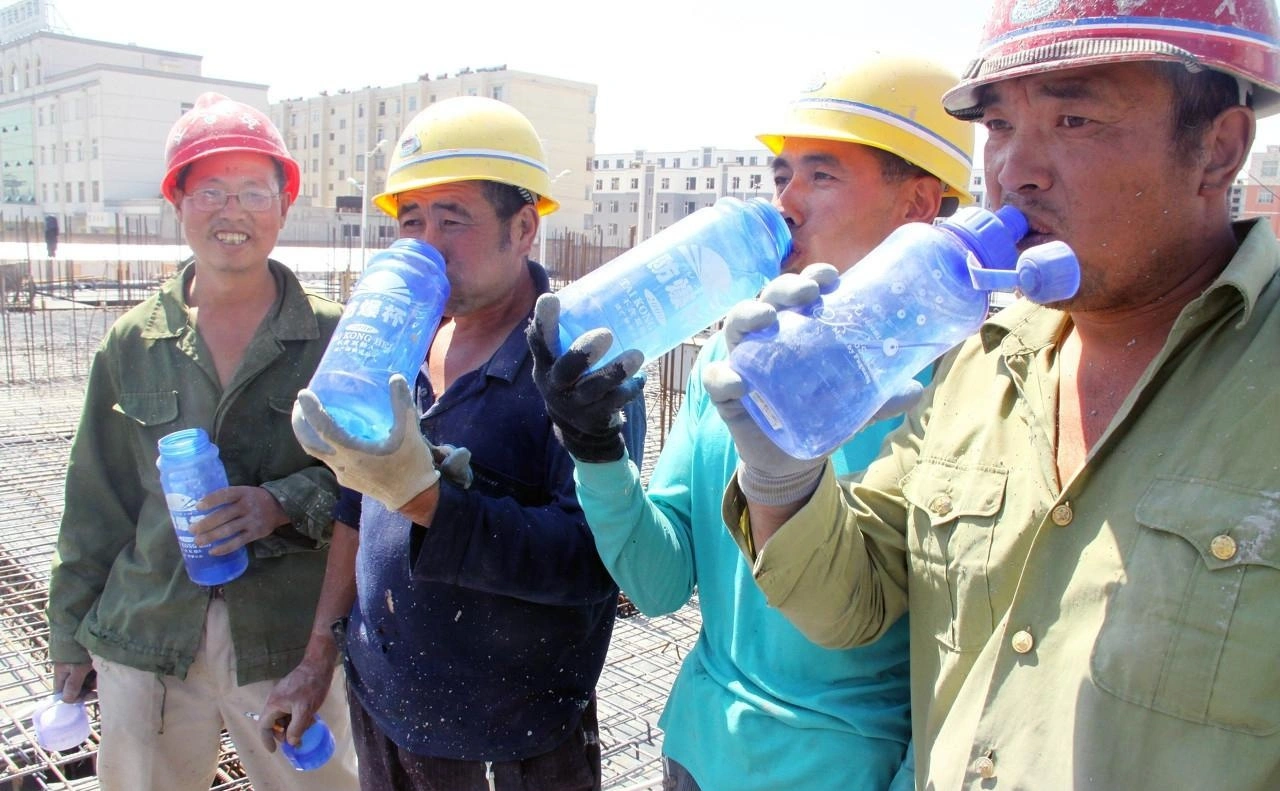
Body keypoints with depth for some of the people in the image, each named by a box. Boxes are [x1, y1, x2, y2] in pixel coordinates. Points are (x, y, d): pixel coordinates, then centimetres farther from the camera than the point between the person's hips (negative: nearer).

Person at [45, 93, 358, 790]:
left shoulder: (334, 340, -4)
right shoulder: (132, 342, 5)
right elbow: (96, 500, 10)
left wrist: (283, 503, -20)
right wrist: (71, 632, 14)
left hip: (290, 646, -2)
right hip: (143, 645, 3)